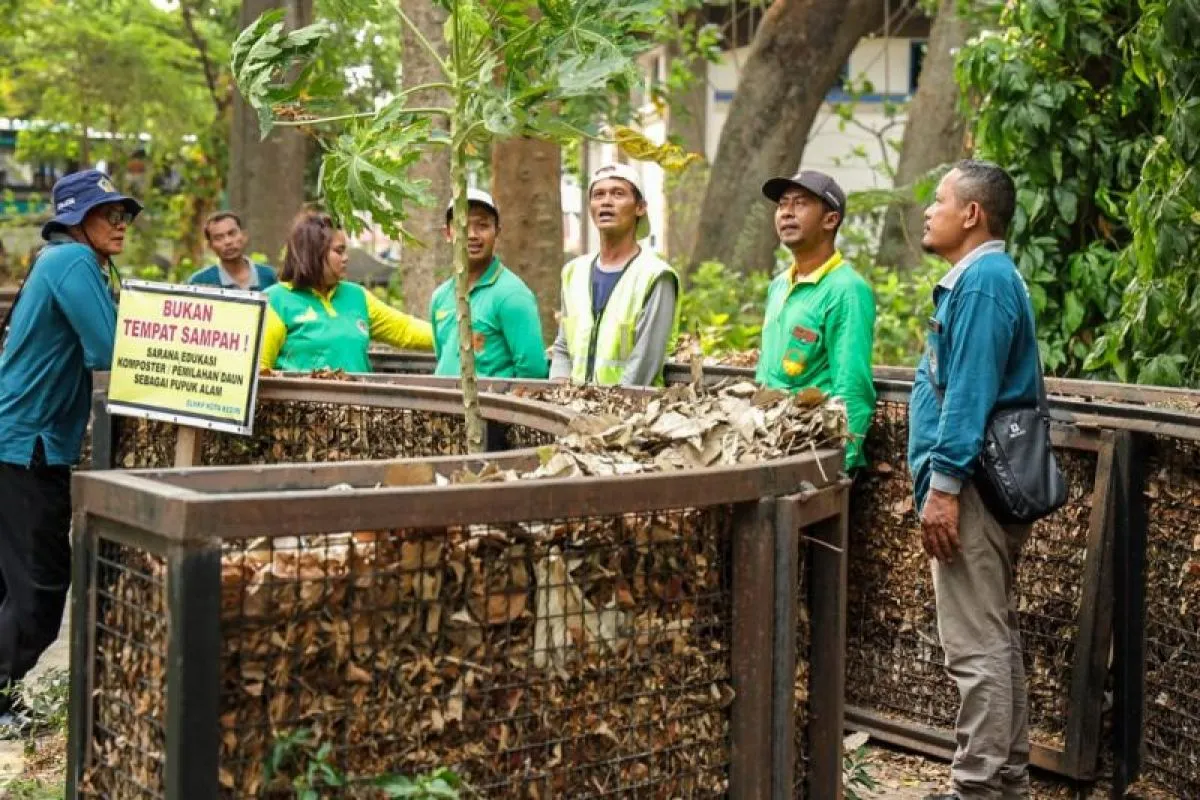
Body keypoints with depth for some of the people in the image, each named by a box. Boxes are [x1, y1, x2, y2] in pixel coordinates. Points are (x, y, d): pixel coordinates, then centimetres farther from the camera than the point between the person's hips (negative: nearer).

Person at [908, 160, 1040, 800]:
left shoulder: (982, 280, -14)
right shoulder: (984, 277, 20)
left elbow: (969, 392, -22)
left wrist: (943, 484, -23)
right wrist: (943, 477, 26)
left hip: (972, 485, -11)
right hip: (990, 482, 11)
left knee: (976, 646, -8)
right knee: (996, 638, 15)